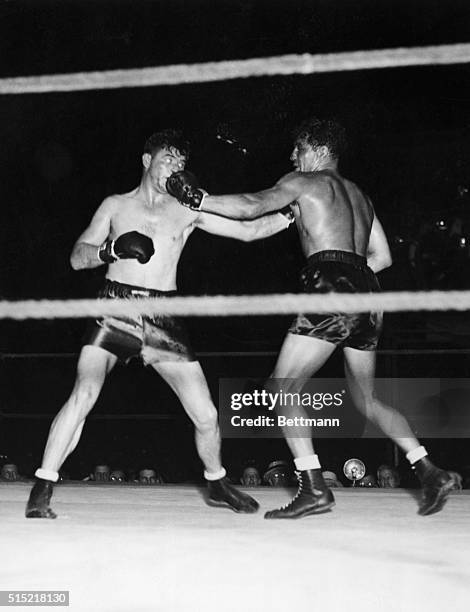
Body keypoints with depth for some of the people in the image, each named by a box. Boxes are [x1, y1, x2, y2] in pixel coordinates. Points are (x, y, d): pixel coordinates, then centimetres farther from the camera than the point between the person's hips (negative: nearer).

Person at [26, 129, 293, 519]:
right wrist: (113, 248, -13)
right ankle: (41, 493, -15)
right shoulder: (116, 206, 11)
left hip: (162, 319, 2)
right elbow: (77, 258, 6)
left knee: (206, 415, 1)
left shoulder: (187, 210, 13)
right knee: (84, 395, -23)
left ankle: (217, 485, 29)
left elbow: (248, 230, 11)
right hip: (116, 310, -2)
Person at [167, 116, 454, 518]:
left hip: (331, 289, -8)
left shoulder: (305, 182, 6)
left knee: (282, 387, -4)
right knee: (367, 398, 20)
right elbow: (383, 256, 26)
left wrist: (198, 201, 2)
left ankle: (315, 488, -14)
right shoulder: (358, 194, 27)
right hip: (366, 292, 8)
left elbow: (251, 206, -6)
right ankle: (429, 472, 10)